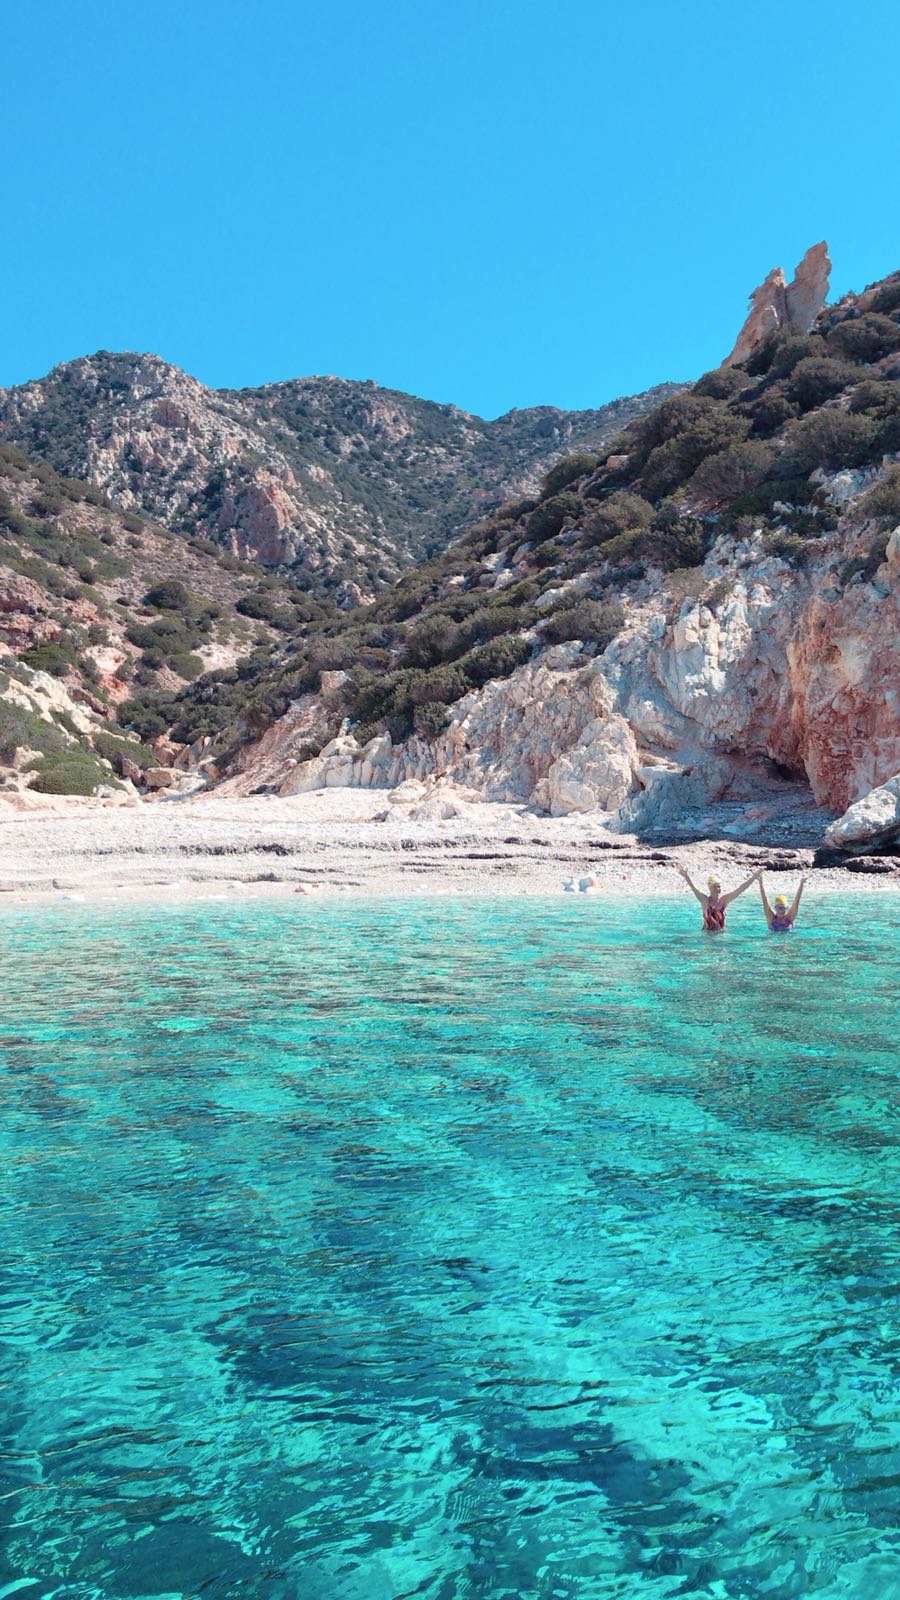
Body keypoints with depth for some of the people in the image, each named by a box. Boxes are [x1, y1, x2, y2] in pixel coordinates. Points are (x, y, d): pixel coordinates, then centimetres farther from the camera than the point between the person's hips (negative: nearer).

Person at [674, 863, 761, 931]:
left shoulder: (724, 899, 2)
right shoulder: (705, 900, -5)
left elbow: (740, 888, 0)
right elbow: (694, 888, -19)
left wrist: (753, 878, -5)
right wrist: (686, 877, -34)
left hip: (722, 932, 2)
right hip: (708, 933, -2)